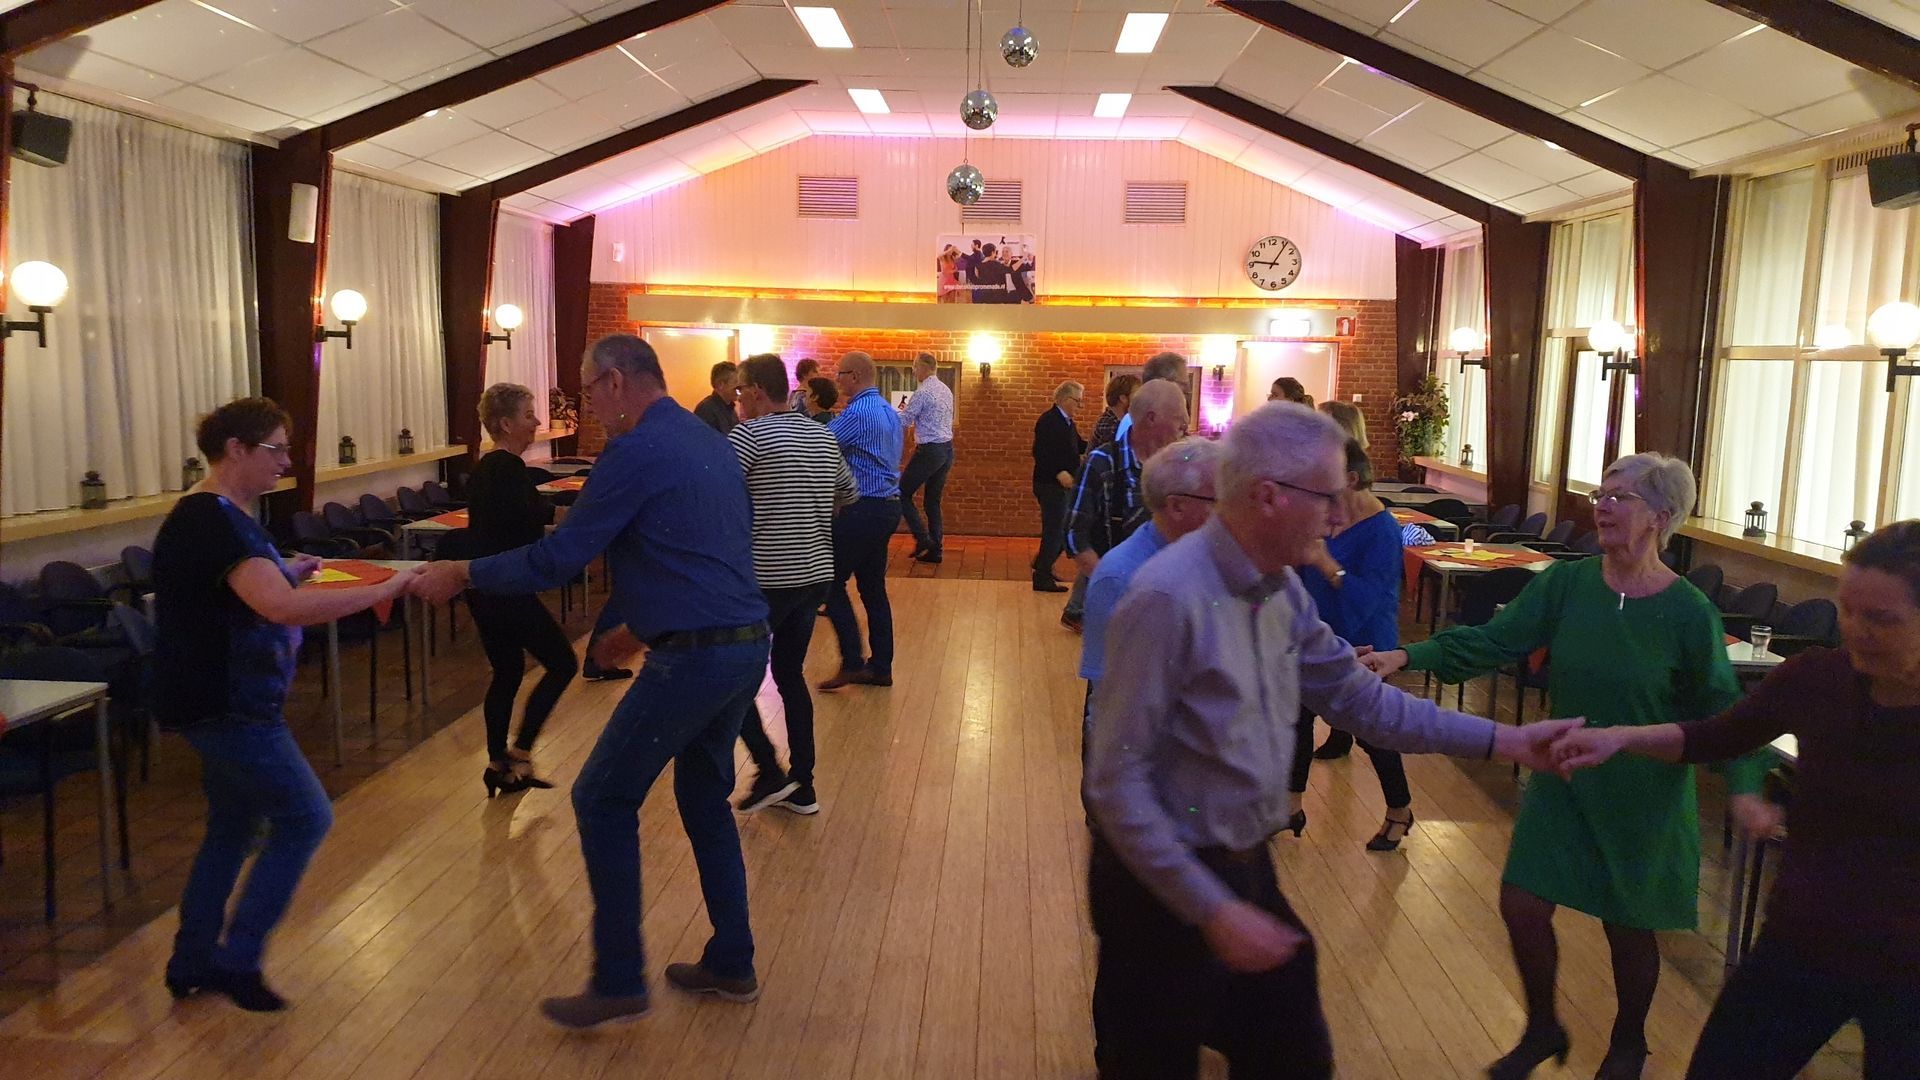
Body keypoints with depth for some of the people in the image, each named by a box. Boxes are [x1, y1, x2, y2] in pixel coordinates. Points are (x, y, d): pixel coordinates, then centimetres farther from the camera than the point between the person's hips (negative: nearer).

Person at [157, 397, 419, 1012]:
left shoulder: (215, 517, 11)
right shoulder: (213, 523, -23)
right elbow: (283, 608, -35)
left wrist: (287, 573, 8)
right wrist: (389, 589, -33)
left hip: (223, 701, 10)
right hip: (226, 706, -10)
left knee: (233, 827, 18)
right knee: (305, 819, -3)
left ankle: (193, 963, 29)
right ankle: (237, 960, 7)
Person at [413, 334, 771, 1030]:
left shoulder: (637, 452, -12)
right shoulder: (711, 443, 15)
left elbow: (558, 559, -12)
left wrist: (464, 574, 0)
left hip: (693, 659, -9)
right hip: (746, 645, 9)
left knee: (603, 801, 3)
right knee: (705, 800, 20)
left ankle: (619, 983, 9)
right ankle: (731, 965, 28)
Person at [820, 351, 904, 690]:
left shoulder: (857, 413, -16)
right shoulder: (890, 412, 14)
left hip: (862, 509, -9)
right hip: (889, 505, 9)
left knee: (833, 582, 0)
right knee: (874, 587, 13)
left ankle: (852, 662, -3)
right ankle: (880, 667, 16)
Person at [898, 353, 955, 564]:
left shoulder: (922, 392, -15)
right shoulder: (946, 391, 12)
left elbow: (904, 421, -10)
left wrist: (900, 410, 9)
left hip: (929, 451, -8)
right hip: (947, 449, 8)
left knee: (903, 493, 3)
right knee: (933, 501, 13)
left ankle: (923, 539, -6)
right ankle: (934, 550, 12)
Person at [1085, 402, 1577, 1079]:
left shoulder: (1283, 590, 1)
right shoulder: (1168, 598, -26)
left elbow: (1359, 698, 10)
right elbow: (1116, 782, -25)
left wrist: (1502, 741, 6)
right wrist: (1213, 909, -24)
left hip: (1249, 869, 8)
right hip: (1167, 888, -8)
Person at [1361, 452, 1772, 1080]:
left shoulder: (1689, 614, -15)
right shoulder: (1564, 585, -8)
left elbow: (1721, 712, -9)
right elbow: (1493, 641, -13)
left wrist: (1743, 786, -24)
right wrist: (1411, 656, -27)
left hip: (1643, 797, -3)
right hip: (1563, 780, 3)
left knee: (1628, 926, 12)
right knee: (1522, 906, 3)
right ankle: (1541, 1029, 31)